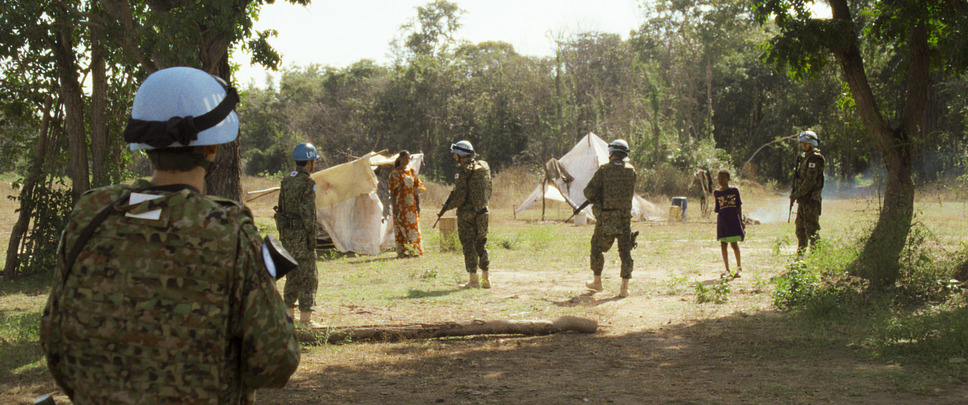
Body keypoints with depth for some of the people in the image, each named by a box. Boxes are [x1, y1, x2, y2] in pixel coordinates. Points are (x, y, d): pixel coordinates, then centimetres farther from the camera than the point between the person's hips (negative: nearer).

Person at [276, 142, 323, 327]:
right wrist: (311, 236, -15)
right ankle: (305, 317, -2)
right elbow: (308, 212, -18)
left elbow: (281, 209, 15)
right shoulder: (307, 183, -14)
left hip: (286, 232, 8)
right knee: (308, 276, -3)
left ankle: (288, 312, 18)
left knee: (292, 273, 16)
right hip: (301, 234, -8)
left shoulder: (286, 181, 11)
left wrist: (283, 232, 19)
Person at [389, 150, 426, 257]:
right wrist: (394, 207, -14)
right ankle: (401, 251, 0)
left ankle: (415, 250, 11)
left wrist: (418, 204, 5)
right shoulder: (395, 173, -3)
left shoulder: (412, 171, 12)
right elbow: (392, 191, -7)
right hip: (401, 204, -5)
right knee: (401, 226, -3)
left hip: (411, 204, 5)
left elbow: (417, 189, 13)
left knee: (414, 226, 5)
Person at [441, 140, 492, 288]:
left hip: (467, 212, -7)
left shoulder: (464, 169, -13)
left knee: (468, 245, -2)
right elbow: (488, 191, 13)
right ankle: (486, 279, 15)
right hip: (482, 211, 7)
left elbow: (460, 194, -18)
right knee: (481, 244, 14)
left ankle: (473, 279, -2)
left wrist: (448, 206, -3)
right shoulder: (483, 167, 9)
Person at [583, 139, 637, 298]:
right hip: (625, 216, 3)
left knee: (597, 248, 16)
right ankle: (624, 287, -1)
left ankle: (597, 281, 25)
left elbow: (589, 192, -7)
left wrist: (595, 200, 13)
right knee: (625, 252, 6)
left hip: (606, 217, -2)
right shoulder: (631, 170, 3)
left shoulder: (604, 170, -8)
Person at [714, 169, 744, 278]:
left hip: (733, 218, -3)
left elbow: (739, 206, 6)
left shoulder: (734, 190, 2)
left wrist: (741, 221, 4)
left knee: (734, 243, -6)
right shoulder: (716, 192, 8)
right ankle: (727, 270, 11)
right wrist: (714, 210, -4)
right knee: (723, 244, 2)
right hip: (722, 219, 3)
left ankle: (739, 267, 11)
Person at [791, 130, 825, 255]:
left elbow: (810, 181, -20)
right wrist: (795, 192, 10)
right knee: (800, 228, 14)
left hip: (811, 199, -10)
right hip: (803, 200, 10)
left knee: (812, 228, -9)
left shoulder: (814, 158, -13)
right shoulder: (805, 157, 17)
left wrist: (796, 194, -15)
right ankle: (800, 255, 22)